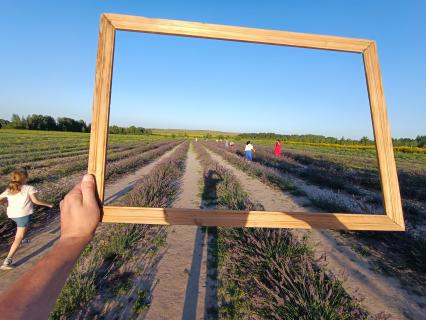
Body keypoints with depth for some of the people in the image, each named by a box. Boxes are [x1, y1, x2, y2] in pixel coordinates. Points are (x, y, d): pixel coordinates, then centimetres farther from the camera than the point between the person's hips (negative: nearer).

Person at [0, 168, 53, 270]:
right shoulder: (29, 188, -7)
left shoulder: (9, 190, 10)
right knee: (19, 238, -1)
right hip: (23, 214, -6)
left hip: (12, 215, 7)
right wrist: (48, 204, -2)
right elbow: (35, 200, -13)